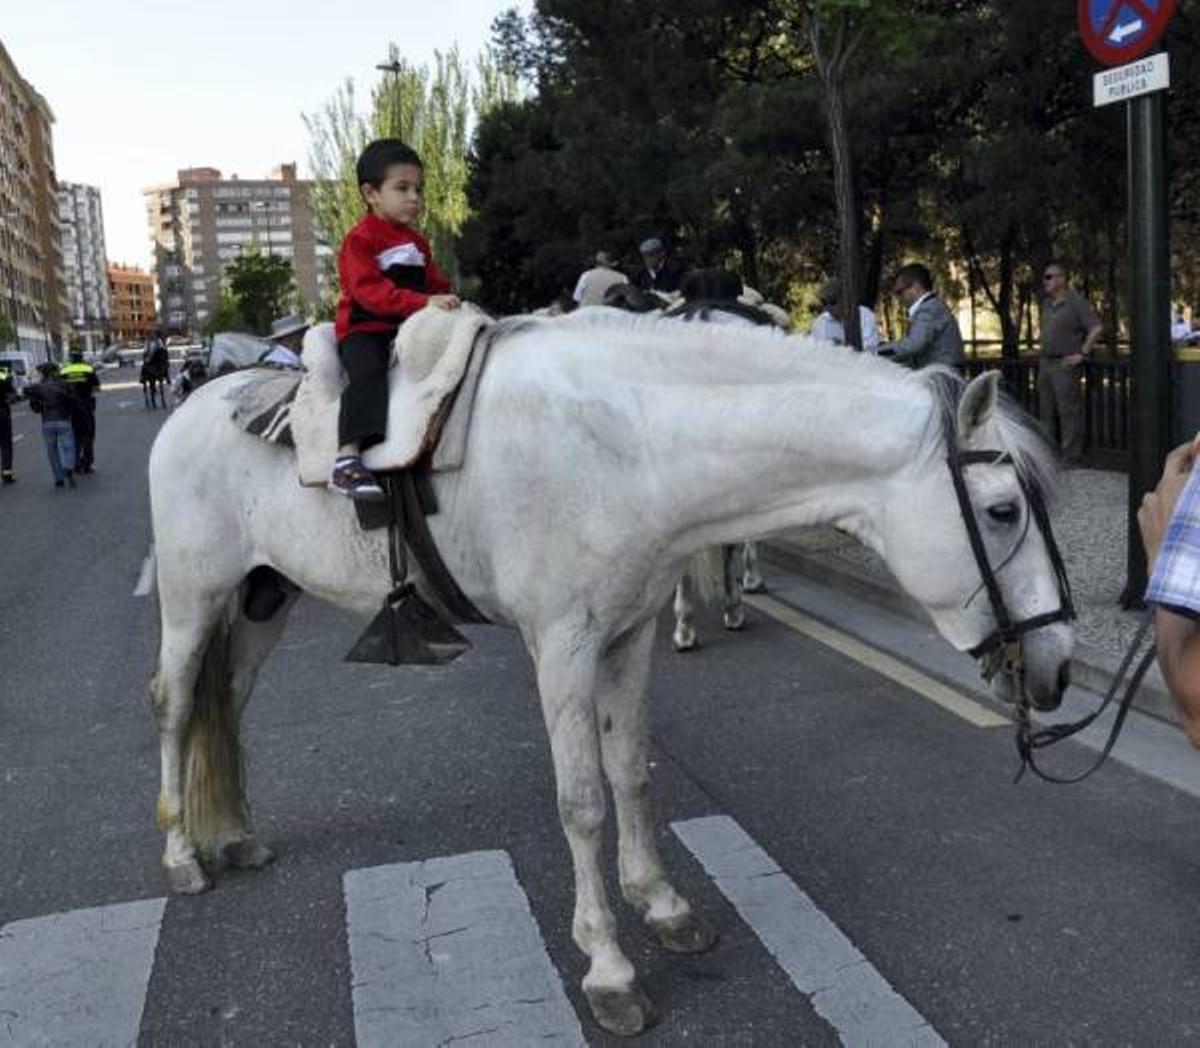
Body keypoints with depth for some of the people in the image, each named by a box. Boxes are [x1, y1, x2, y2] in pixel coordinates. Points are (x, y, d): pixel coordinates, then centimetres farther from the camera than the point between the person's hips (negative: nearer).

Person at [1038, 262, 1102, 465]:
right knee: (1045, 410, 13)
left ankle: (1071, 457, -1)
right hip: (1045, 363, 8)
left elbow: (1096, 328, -15)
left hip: (1065, 364, -8)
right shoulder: (1047, 303, 14)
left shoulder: (1076, 302, -10)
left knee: (1068, 411, -5)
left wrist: (1082, 354, -15)